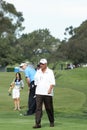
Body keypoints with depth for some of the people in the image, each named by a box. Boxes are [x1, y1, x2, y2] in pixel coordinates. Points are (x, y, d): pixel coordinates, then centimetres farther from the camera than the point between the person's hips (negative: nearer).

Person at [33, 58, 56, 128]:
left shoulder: (50, 72, -1)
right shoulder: (38, 72, 12)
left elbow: (52, 83, -7)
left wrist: (50, 89, -19)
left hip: (48, 94, -3)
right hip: (39, 93, 3)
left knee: (49, 108, 5)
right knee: (38, 108, -7)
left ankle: (52, 122, 22)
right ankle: (37, 123, -10)